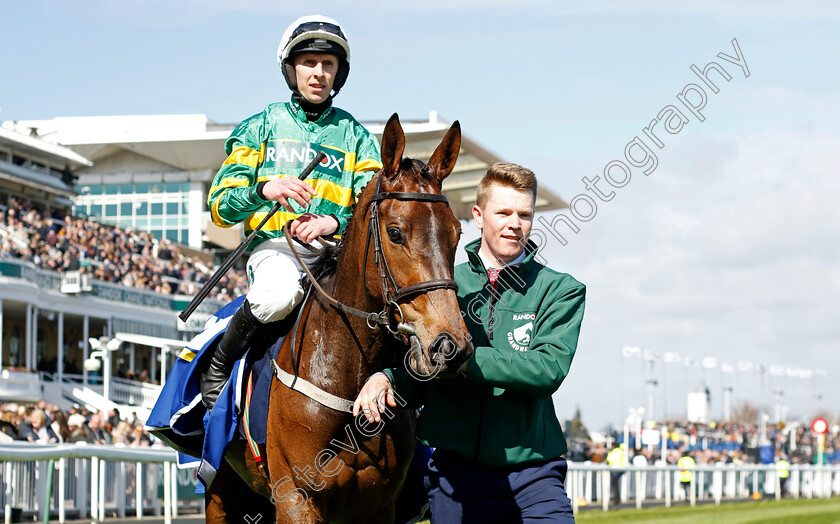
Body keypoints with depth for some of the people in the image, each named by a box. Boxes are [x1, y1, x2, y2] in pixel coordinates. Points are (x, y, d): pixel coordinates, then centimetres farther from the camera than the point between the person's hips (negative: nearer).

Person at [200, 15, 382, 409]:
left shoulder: (355, 136, 18)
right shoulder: (262, 127, 13)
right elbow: (221, 206, 4)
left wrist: (335, 222, -18)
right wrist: (264, 189, -19)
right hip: (274, 245, -2)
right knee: (279, 292, -40)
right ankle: (219, 367, -12)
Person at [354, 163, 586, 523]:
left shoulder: (561, 290, 4)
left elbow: (550, 369, -13)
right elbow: (418, 377, 12)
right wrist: (386, 378, -11)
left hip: (532, 470, -1)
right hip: (453, 470, 2)